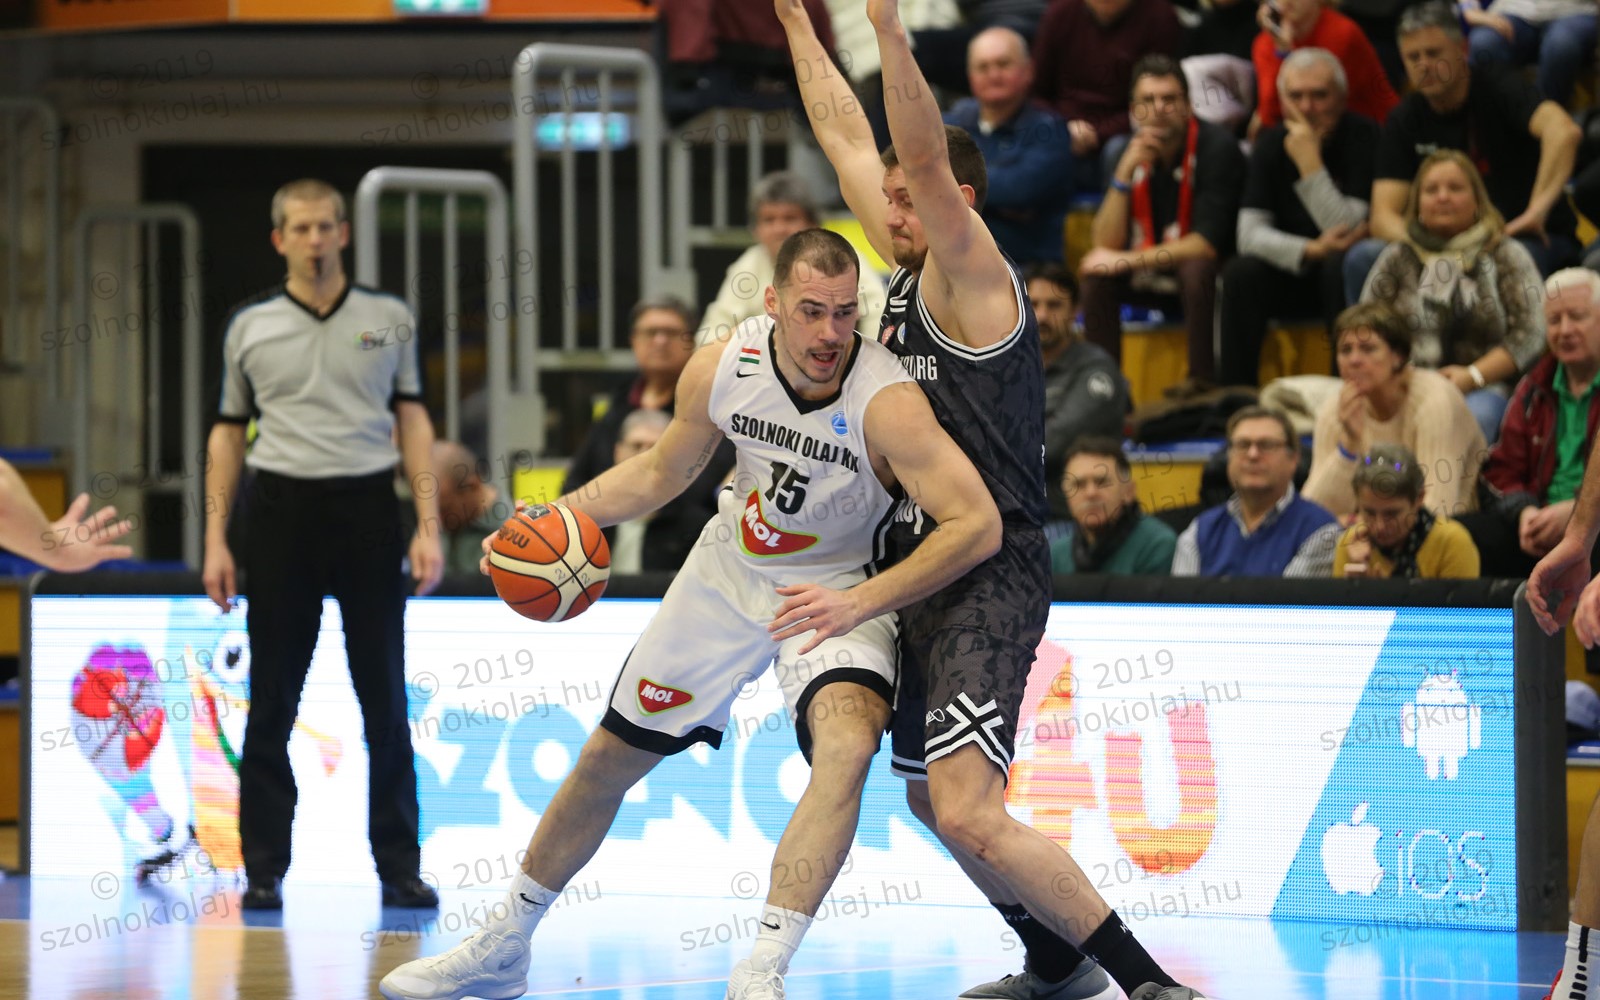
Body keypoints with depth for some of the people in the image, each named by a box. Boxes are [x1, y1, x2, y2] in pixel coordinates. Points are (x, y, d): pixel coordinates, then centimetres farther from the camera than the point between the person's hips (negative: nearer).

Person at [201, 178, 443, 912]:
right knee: (272, 700, 2)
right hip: (282, 512, 0)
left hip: (367, 507, 0)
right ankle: (263, 869, 6)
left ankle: (399, 865, 6)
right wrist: (216, 541, 3)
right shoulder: (250, 328, 8)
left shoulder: (389, 320, 8)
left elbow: (413, 422, 7)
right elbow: (228, 433, 10)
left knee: (385, 698, 2)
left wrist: (429, 527, -2)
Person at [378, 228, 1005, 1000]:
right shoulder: (720, 369, -17)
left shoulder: (887, 403, -31)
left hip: (835, 590, -4)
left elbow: (979, 524, -35)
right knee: (608, 758, 12)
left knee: (848, 743, -35)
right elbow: (664, 470, 4)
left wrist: (862, 601, -38)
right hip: (731, 568, 4)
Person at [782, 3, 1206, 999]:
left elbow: (927, 158, -27)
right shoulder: (913, 275, 12)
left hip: (990, 582, -10)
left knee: (970, 815, -22)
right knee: (931, 800, 22)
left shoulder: (975, 279, -11)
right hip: (925, 569, 10)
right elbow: (846, 136, 19)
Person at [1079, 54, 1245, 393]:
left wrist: (1127, 261, -24)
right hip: (1155, 276, 5)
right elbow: (1106, 245, -8)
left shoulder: (1216, 147, -17)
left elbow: (1208, 244, -23)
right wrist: (1125, 173, -21)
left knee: (1196, 270, -36)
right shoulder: (1132, 151, -2)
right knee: (1097, 274, -18)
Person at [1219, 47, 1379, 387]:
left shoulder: (1363, 137, -13)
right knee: (1240, 274, -24)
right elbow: (1250, 234, -10)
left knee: (1341, 265, -35)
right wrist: (1310, 250, -27)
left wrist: (1310, 163, -27)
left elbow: (1347, 230, -22)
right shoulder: (1272, 143, 0)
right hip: (1294, 277, 3)